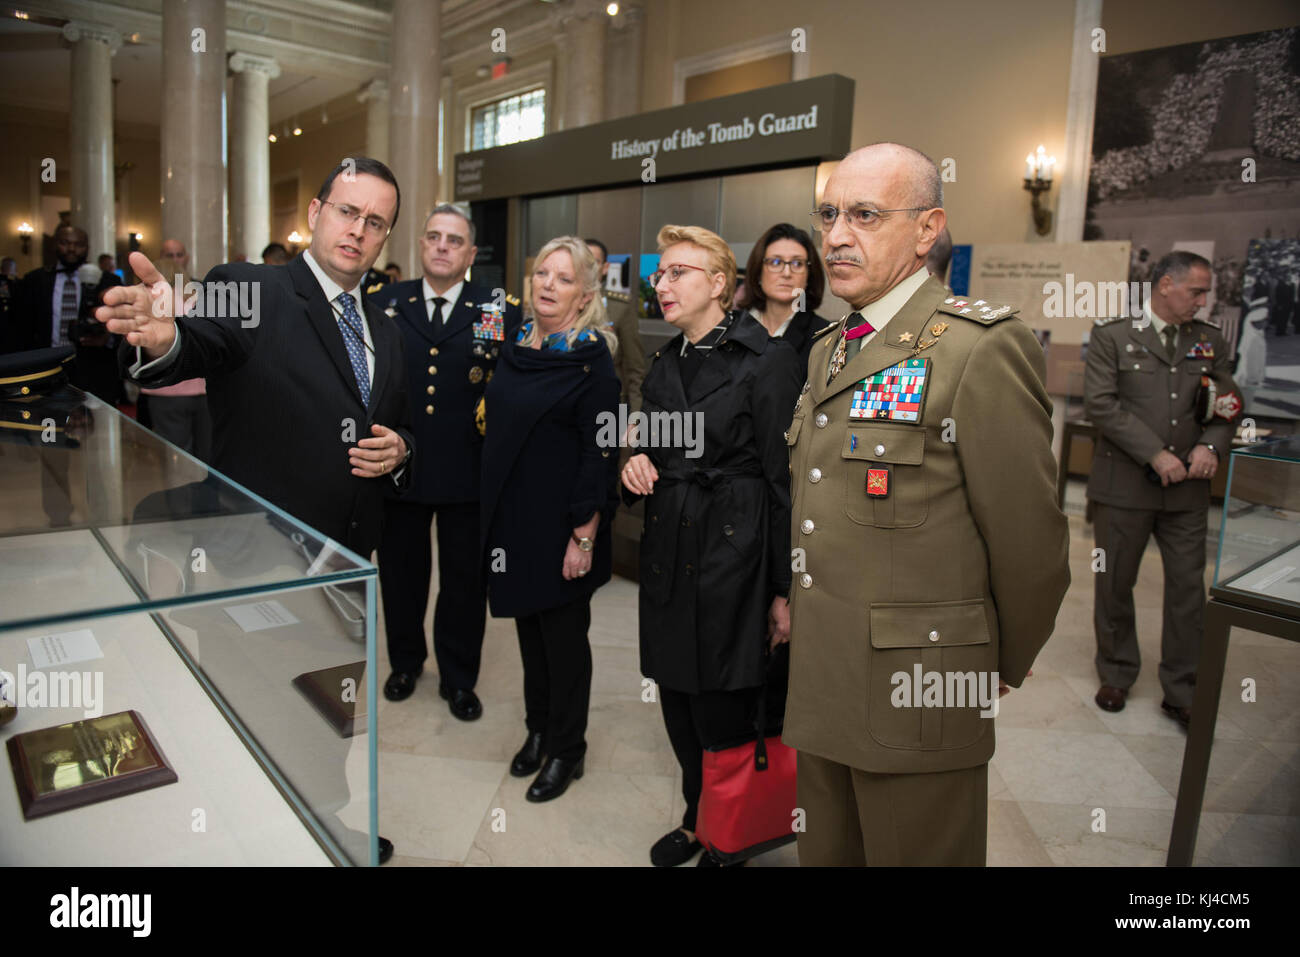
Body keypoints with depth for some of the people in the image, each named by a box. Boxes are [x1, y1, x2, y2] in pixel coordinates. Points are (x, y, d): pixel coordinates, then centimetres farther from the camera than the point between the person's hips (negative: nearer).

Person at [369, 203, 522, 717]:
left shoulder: (501, 312, -1)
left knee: (465, 580, 12)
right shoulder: (383, 303, 4)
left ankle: (458, 678, 31)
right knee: (401, 574, 18)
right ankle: (405, 663, 41)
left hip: (468, 474, -1)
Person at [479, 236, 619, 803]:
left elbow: (600, 454, -17)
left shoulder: (592, 359, -13)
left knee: (564, 635, 7)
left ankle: (566, 751, 25)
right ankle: (538, 730, 36)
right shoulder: (518, 348, 8)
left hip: (560, 526, -6)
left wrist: (584, 536, -19)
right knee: (528, 625, 17)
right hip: (512, 518, 7)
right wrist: (495, 515, 14)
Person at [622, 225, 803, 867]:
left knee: (722, 716, 2)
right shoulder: (665, 365, 12)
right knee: (678, 706, 15)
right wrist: (637, 465, -2)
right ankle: (697, 820, 38)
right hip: (668, 553, 7)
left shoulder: (769, 360, -10)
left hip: (732, 555, -6)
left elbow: (788, 480, -11)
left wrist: (785, 590, -12)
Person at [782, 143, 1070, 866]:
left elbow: (1030, 539, -13)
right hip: (820, 689, 7)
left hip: (918, 695, -7)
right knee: (827, 853, 21)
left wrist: (1002, 672, 0)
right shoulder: (827, 350, 12)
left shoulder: (982, 347, -15)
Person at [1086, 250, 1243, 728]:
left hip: (1186, 490, 3)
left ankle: (1181, 691, 19)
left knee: (1189, 588, 5)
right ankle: (1116, 675, 28)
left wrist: (1212, 445, -9)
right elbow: (1100, 403, -11)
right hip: (1124, 486, -3)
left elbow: (1229, 407, 12)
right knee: (1115, 584, 9)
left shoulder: (1210, 340, 11)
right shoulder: (1112, 334, -2)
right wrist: (1155, 455, -16)